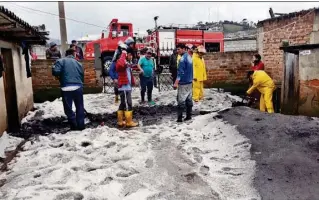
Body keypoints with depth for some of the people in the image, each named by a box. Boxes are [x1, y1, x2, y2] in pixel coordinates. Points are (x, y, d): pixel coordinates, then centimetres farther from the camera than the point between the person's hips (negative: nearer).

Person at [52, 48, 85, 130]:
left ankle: (74, 125, 9)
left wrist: (60, 76, 11)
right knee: (80, 107, 15)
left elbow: (55, 72, -10)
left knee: (68, 108, 9)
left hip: (66, 88, -3)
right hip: (78, 87, 3)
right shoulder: (78, 63, 15)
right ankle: (80, 125, 18)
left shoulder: (61, 61, 4)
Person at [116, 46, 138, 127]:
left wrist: (132, 82, 21)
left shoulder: (128, 63, 19)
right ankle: (129, 122, -1)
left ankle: (120, 121, 21)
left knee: (123, 104, 13)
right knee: (128, 104, -7)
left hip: (127, 87, 10)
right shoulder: (122, 62, -13)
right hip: (124, 87, -10)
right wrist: (123, 54, -27)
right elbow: (120, 64, -40)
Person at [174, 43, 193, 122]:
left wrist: (176, 82, -22)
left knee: (181, 100, -6)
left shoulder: (183, 58, -14)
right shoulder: (189, 57, 13)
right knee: (189, 99, 11)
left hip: (183, 83, -9)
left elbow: (180, 72, -20)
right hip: (189, 82, 9)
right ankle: (189, 116, 17)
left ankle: (179, 118, -4)